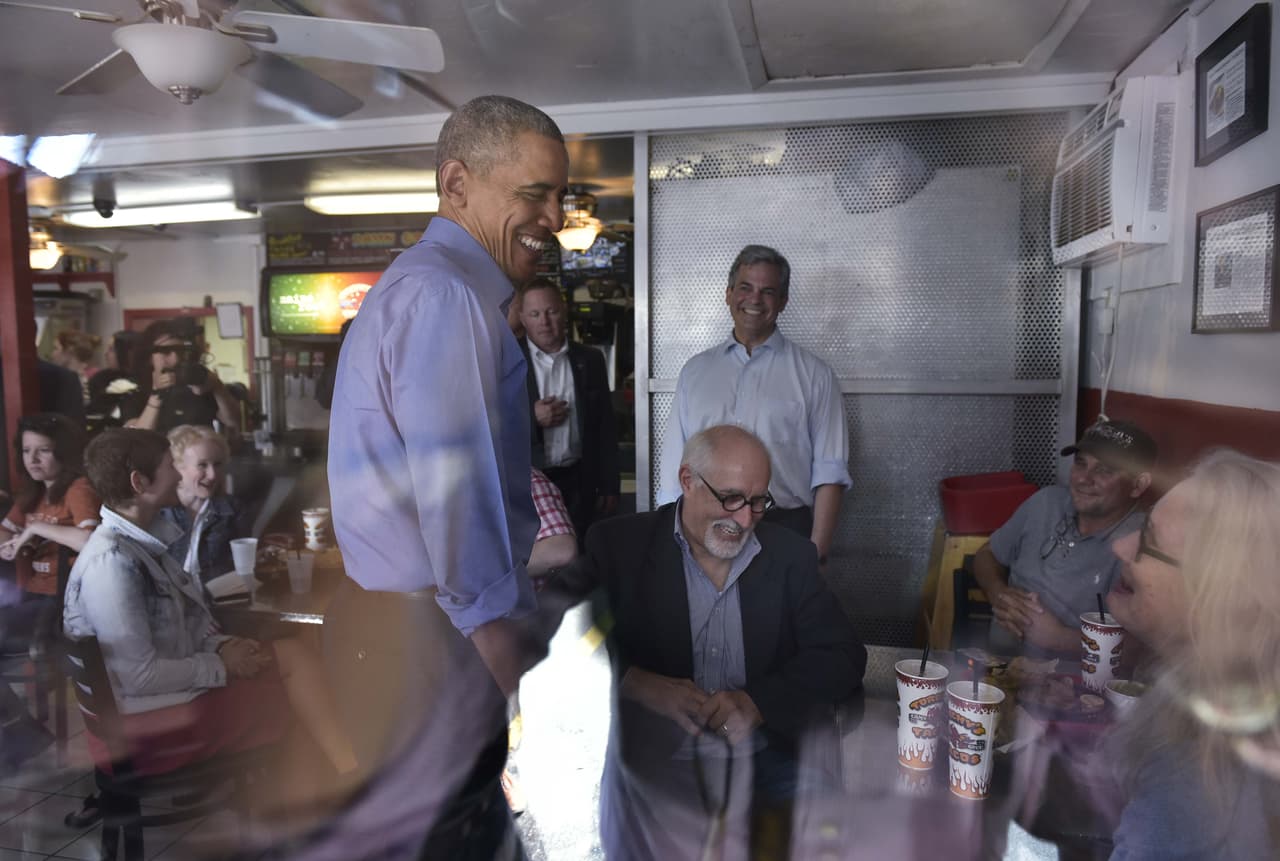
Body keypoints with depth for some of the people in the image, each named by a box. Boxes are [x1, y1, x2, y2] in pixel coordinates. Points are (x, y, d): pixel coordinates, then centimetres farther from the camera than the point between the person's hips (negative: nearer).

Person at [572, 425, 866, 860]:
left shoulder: (790, 556, 4)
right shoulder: (619, 545, -2)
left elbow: (843, 657, 1)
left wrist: (757, 702, -15)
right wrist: (636, 684, -21)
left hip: (766, 766, 3)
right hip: (651, 764, -2)